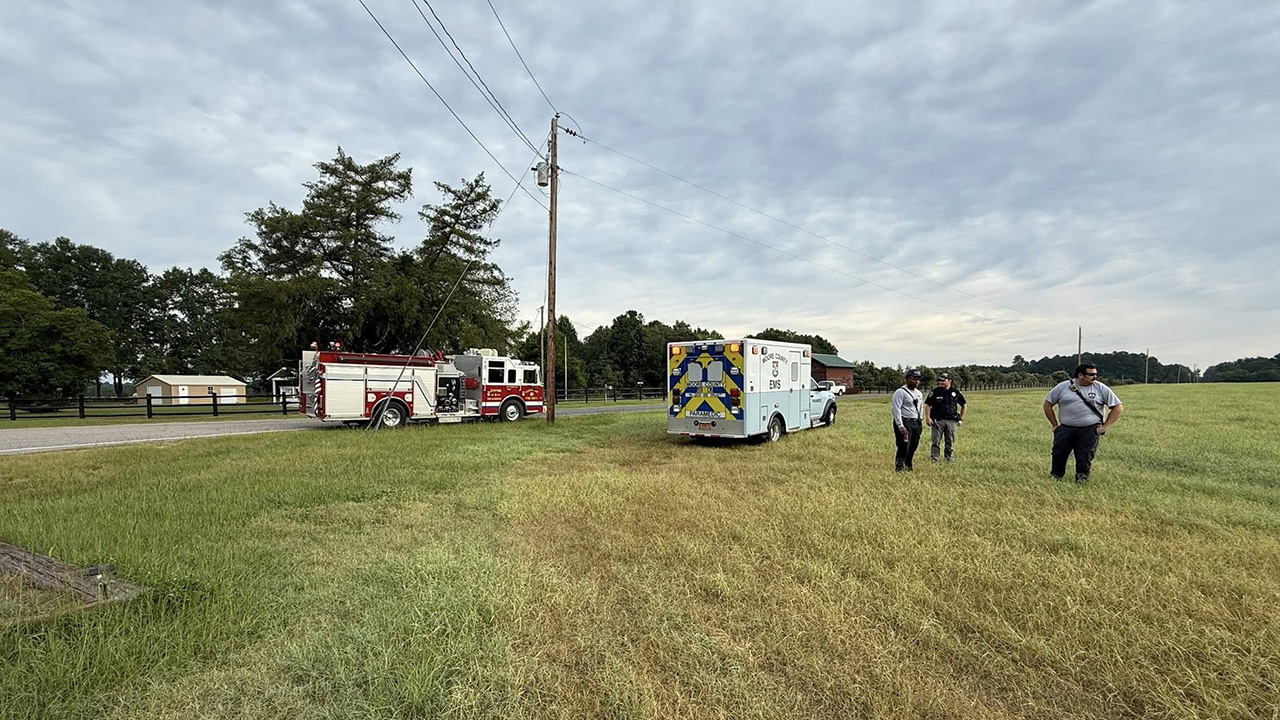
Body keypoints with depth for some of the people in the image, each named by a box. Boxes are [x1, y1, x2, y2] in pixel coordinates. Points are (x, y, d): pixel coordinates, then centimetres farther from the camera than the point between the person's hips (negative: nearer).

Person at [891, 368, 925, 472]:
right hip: (904, 423, -8)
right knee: (904, 448, -10)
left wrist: (919, 422, 16)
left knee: (913, 447, 11)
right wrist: (900, 426, -21)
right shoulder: (900, 392, -10)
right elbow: (896, 409, -16)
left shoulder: (918, 393, 16)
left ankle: (908, 466, 24)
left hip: (916, 423, 8)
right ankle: (898, 469, 0)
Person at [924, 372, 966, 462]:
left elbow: (964, 405, 16)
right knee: (936, 442, -3)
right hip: (937, 420, -2)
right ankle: (933, 460, 0)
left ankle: (950, 460, 17)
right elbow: (927, 405, 2)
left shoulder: (956, 393, 5)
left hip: (951, 421, 2)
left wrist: (961, 419, 11)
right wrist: (927, 418, -9)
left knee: (951, 442, 8)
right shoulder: (934, 392, 0)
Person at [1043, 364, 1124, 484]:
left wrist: (1105, 426, 1)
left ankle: (1081, 481, 14)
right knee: (1058, 456, 0)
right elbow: (1047, 403, 11)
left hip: (1090, 431, 0)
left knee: (1085, 459, 0)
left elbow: (1118, 407, 8)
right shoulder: (1063, 387, 4)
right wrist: (1054, 424, 7)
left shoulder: (1101, 388, 4)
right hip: (1065, 429, 0)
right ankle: (1055, 478, 16)